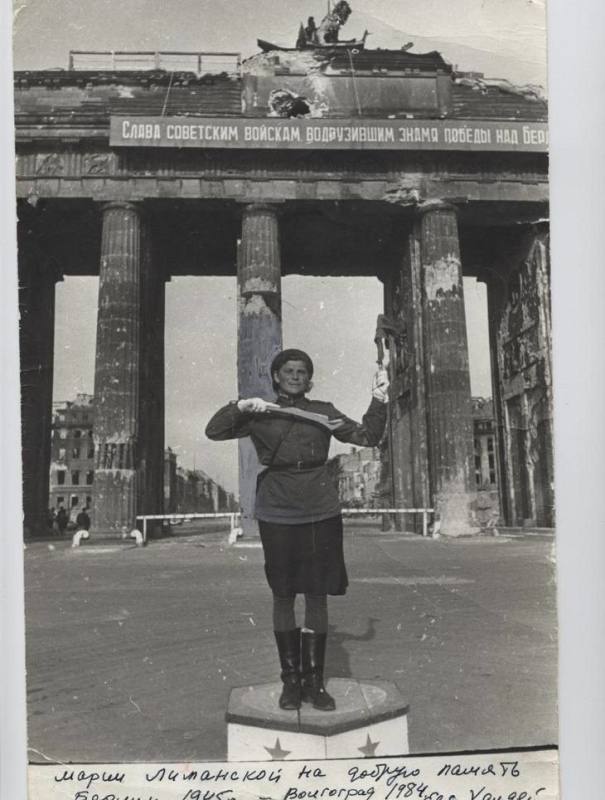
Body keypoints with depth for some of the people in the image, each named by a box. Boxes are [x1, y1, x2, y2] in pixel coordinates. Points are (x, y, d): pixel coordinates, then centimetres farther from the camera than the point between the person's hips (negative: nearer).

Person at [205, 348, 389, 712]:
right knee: (283, 597, 6)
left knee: (317, 596, 4)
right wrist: (241, 406, -16)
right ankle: (291, 679, 20)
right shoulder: (260, 414, 6)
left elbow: (367, 437, 5)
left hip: (321, 514, 1)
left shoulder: (323, 412, 7)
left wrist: (379, 401, -8)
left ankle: (314, 681, 16)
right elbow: (214, 431, -1)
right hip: (278, 516, 0)